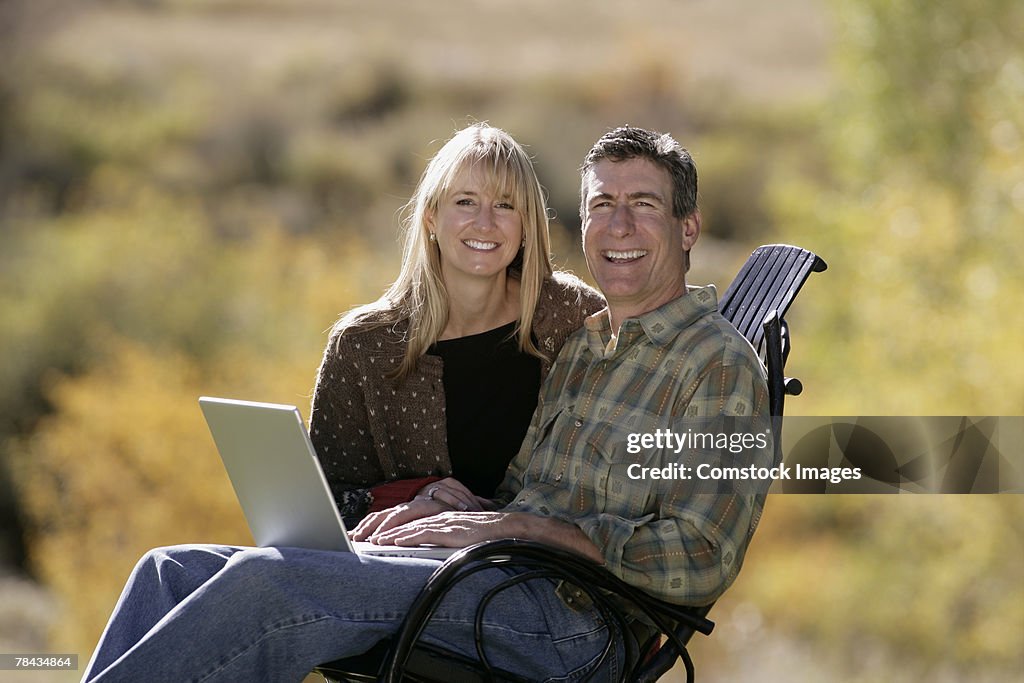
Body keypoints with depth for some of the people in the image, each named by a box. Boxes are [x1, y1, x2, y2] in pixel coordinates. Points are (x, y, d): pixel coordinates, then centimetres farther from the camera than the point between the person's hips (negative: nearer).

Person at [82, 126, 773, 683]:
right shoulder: (580, 343, 23)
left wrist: (520, 526, -15)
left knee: (270, 579, -27)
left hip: (573, 619, -9)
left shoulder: (718, 363, -2)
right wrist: (439, 509, 1)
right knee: (172, 570, -2)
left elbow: (698, 563, -13)